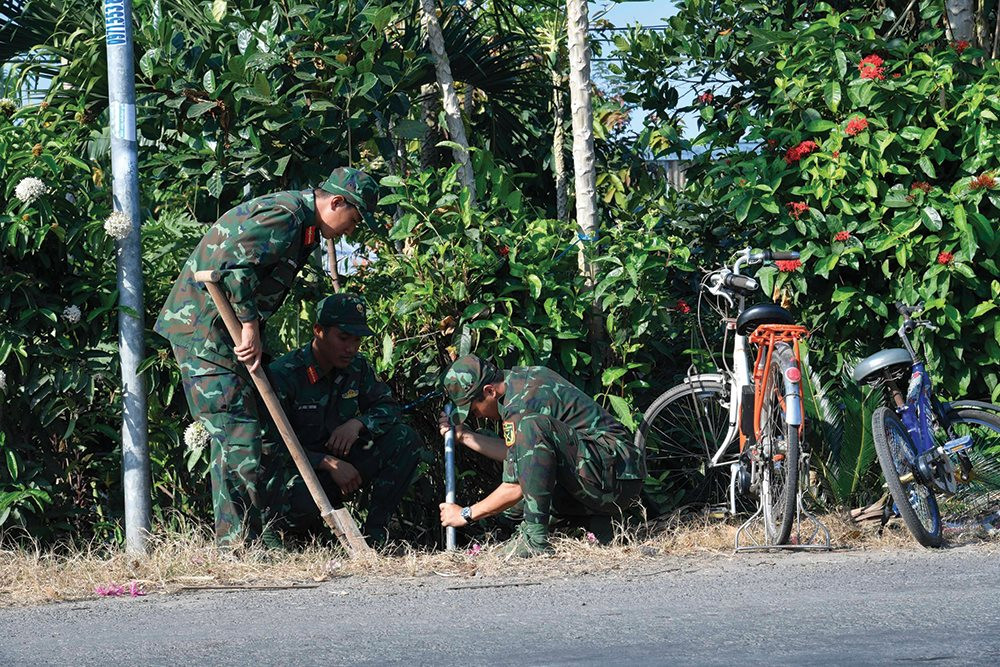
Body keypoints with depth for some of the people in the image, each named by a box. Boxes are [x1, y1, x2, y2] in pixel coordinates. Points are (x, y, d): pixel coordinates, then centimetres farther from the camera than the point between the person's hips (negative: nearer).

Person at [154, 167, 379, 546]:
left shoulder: (300, 224, 17)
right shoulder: (284, 216, -17)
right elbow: (233, 263, -28)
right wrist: (250, 327, -23)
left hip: (219, 329, 11)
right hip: (203, 326, -11)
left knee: (233, 434, 12)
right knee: (237, 431, -12)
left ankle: (234, 540, 16)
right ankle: (240, 541, -12)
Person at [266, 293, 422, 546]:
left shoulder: (357, 368, 3)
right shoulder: (283, 374, -17)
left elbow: (390, 408, 9)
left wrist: (357, 423, -14)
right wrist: (329, 464, -28)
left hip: (342, 464, 7)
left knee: (406, 439, -12)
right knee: (303, 504, -42)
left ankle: (374, 532, -11)